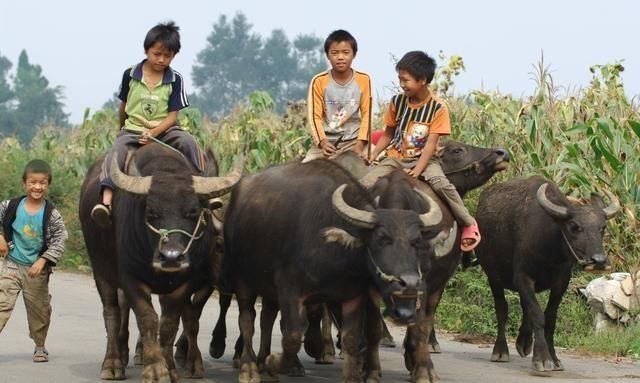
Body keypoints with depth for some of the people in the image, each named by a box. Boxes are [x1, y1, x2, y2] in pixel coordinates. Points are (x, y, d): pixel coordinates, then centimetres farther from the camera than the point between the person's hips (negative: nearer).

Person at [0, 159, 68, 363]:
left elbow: (59, 241, -10)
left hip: (37, 269, 0)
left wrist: (43, 260, -19)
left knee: (39, 308, 11)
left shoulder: (52, 214, -9)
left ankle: (40, 346, 28)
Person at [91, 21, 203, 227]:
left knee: (188, 141, -29)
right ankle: (106, 201, -46)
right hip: (133, 129, 0)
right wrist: (122, 130, 25)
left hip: (164, 129, 0)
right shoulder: (130, 75, 1)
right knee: (116, 151, -30)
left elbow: (173, 115, -5)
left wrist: (154, 132, -20)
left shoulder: (175, 79, -2)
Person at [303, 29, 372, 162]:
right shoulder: (319, 81, -6)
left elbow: (366, 114, -1)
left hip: (353, 139, 1)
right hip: (327, 140, -1)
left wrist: (360, 144, -11)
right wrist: (323, 142, -19)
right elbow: (315, 116, -5)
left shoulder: (363, 80, -3)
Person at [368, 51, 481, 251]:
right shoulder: (397, 102, 0)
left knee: (440, 182, -32)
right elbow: (388, 134, 10)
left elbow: (431, 144, -15)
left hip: (424, 159, -3)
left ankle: (468, 223, -15)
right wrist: (373, 154, -5)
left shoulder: (438, 108, -11)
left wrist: (417, 170, -25)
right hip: (396, 157, 3)